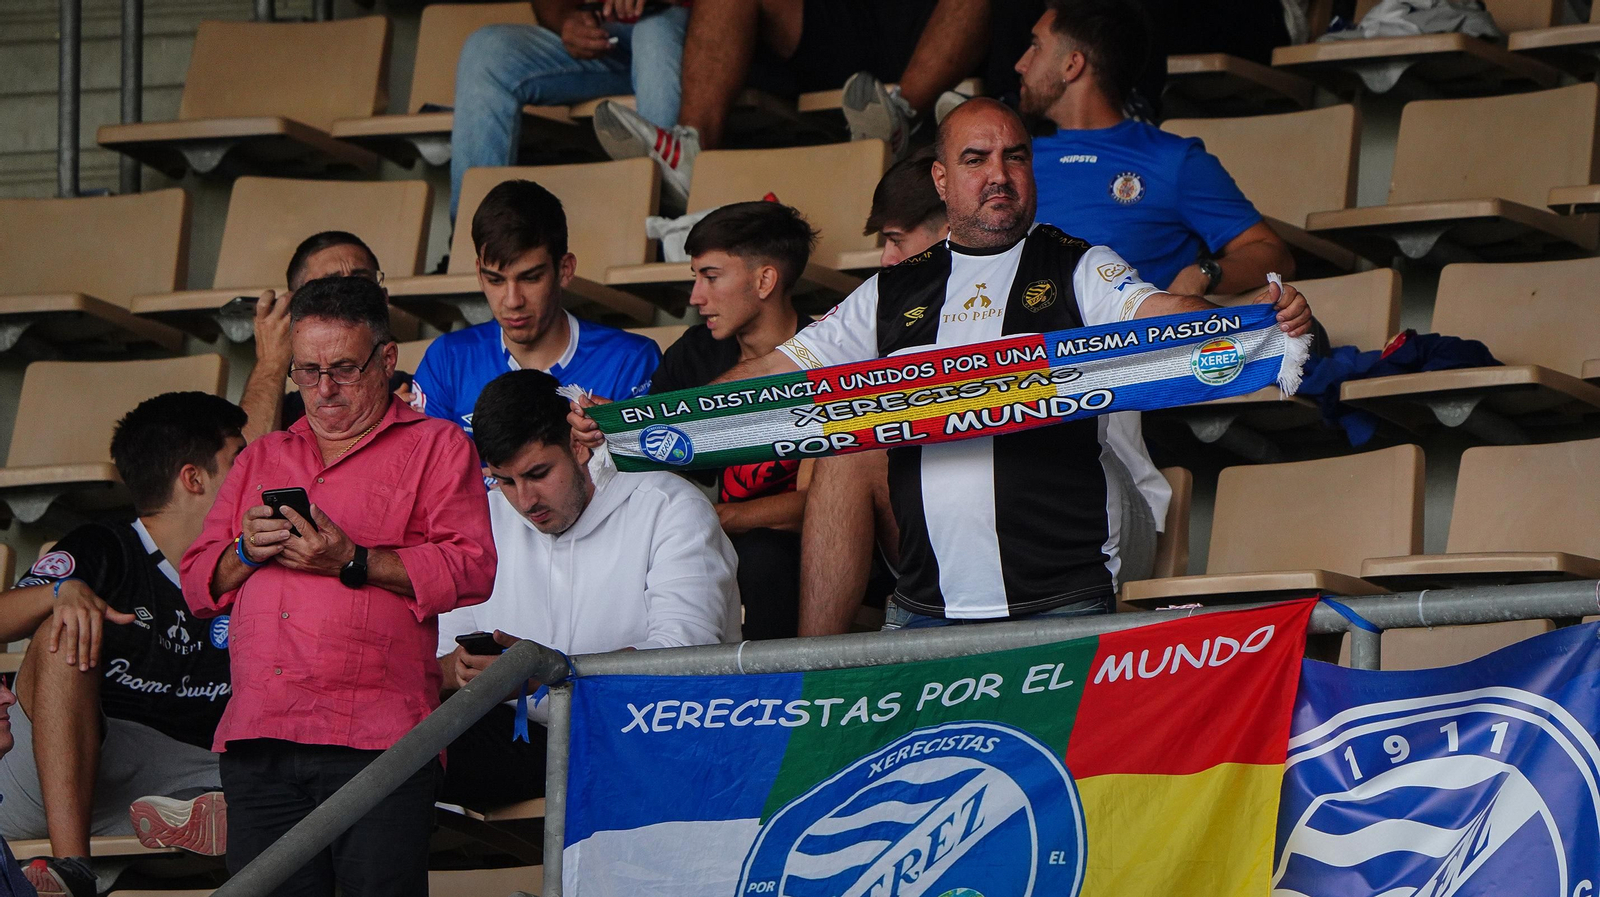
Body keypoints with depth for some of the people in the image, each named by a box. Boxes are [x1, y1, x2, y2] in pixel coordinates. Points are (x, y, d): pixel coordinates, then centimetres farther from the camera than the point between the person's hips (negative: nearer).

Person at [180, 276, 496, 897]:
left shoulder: (435, 446, 13)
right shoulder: (261, 459, 27)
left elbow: (471, 569, -1)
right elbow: (197, 585, 24)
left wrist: (352, 562, -11)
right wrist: (245, 552, 2)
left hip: (375, 735, -4)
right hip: (258, 740, 4)